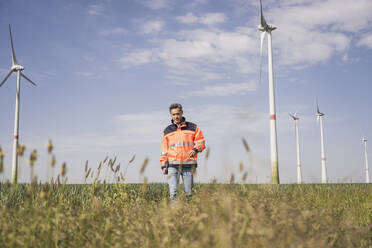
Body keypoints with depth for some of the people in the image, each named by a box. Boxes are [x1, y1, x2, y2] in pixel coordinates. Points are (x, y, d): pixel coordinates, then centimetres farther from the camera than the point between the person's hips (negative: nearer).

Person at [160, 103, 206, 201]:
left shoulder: (193, 127, 9)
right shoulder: (167, 131, 14)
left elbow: (201, 141, 8)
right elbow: (164, 150, 15)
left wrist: (195, 149, -13)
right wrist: (163, 165, 9)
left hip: (188, 165, -1)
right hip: (173, 165, 1)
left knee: (188, 192, 2)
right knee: (173, 191, -9)